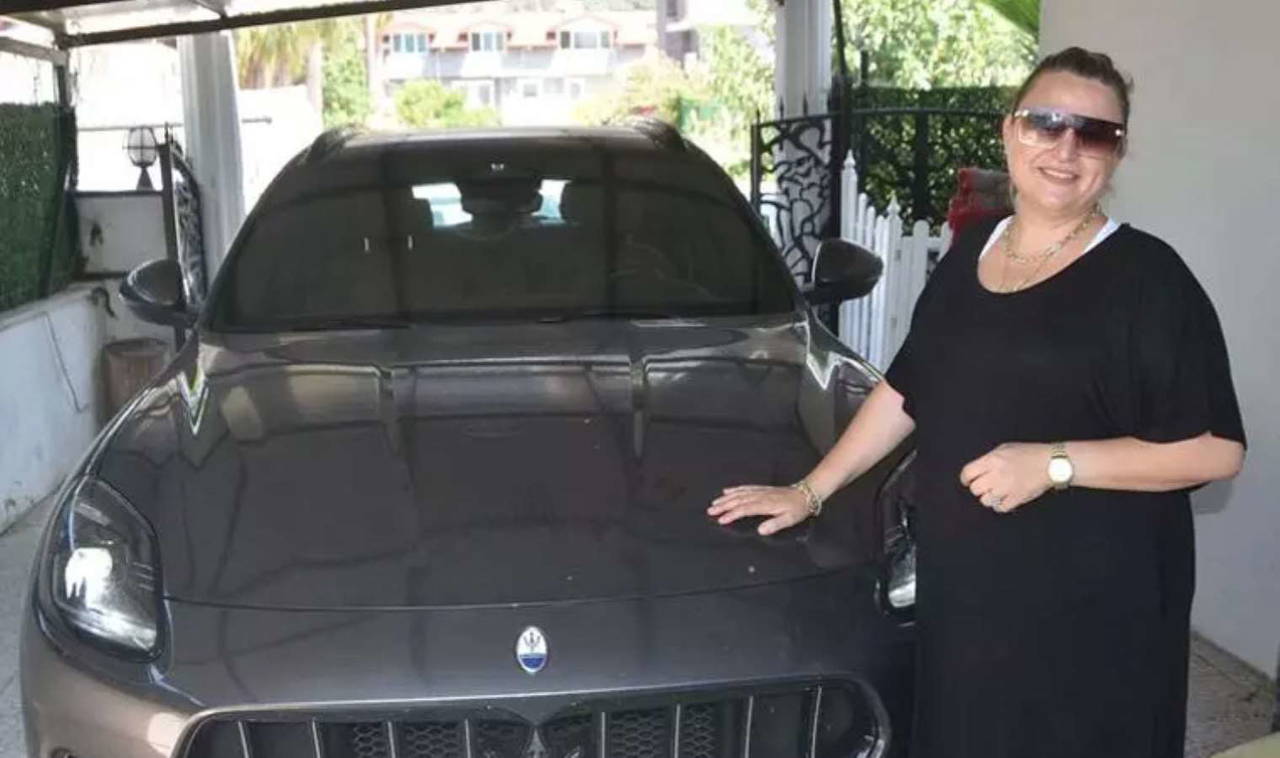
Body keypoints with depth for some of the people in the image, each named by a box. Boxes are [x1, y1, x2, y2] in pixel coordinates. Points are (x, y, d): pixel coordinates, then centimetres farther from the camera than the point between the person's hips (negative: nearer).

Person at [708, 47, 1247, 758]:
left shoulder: (1145, 277, -10)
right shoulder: (970, 250, 9)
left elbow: (1216, 449, -13)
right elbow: (905, 389, 16)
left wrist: (1054, 463, -21)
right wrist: (810, 490, 14)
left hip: (1088, 605, -5)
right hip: (960, 587, 6)